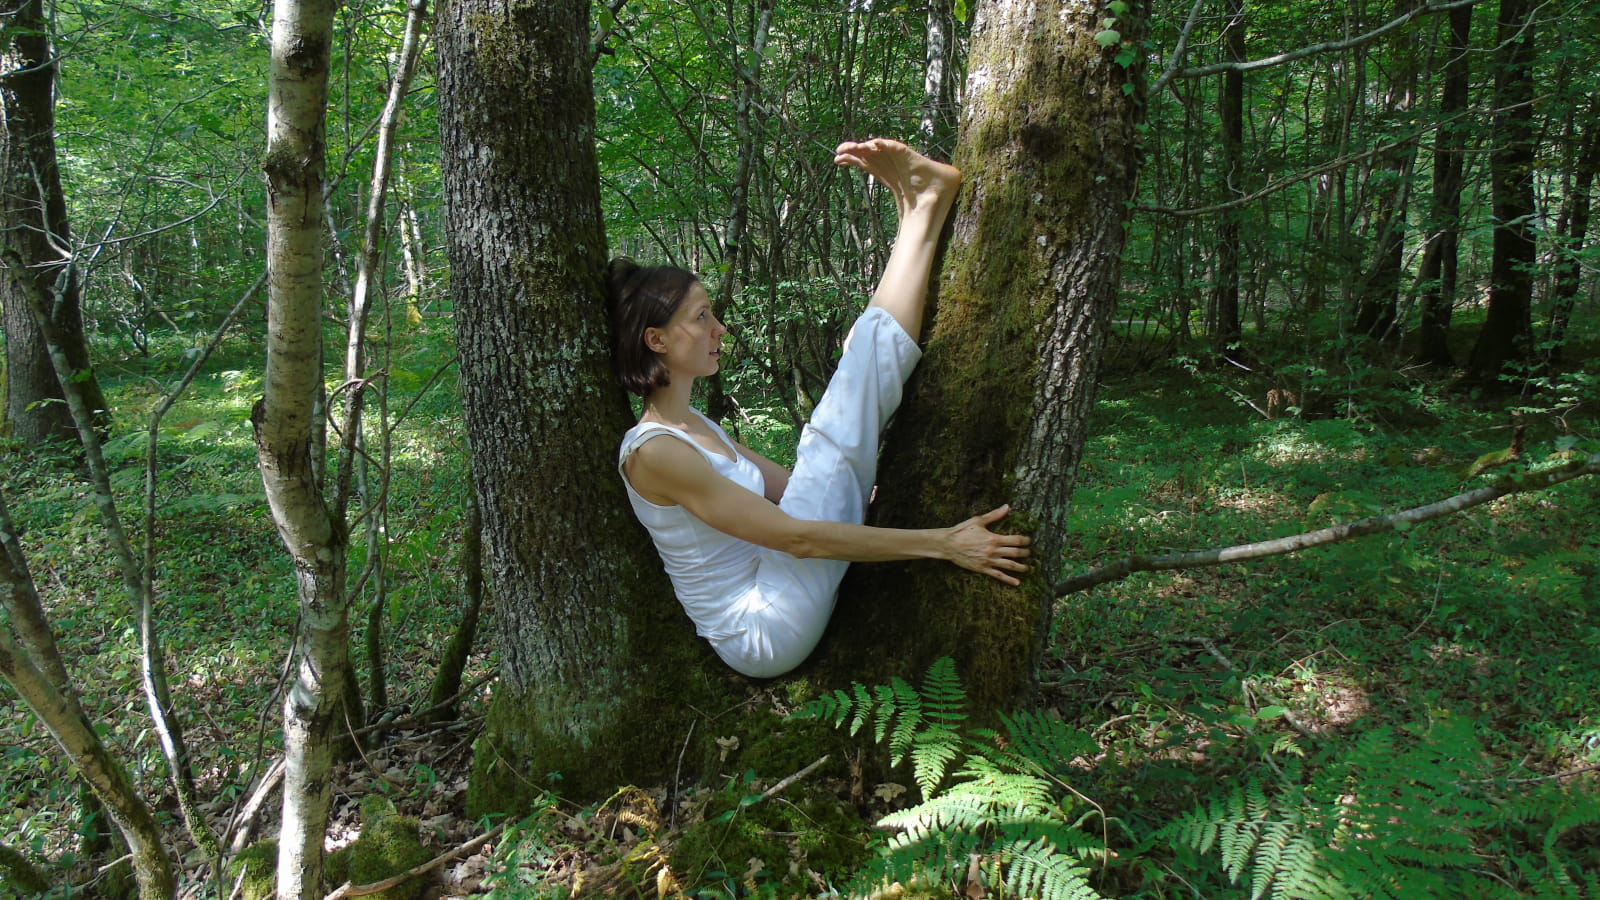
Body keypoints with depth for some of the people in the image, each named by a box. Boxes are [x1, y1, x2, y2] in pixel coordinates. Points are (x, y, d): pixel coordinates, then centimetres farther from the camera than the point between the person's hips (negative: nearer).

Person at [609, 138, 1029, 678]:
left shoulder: (694, 428, 11)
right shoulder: (654, 452, -20)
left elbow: (795, 487, 16)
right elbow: (797, 537, -25)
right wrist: (942, 543, -24)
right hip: (767, 635, -9)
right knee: (837, 431, -16)